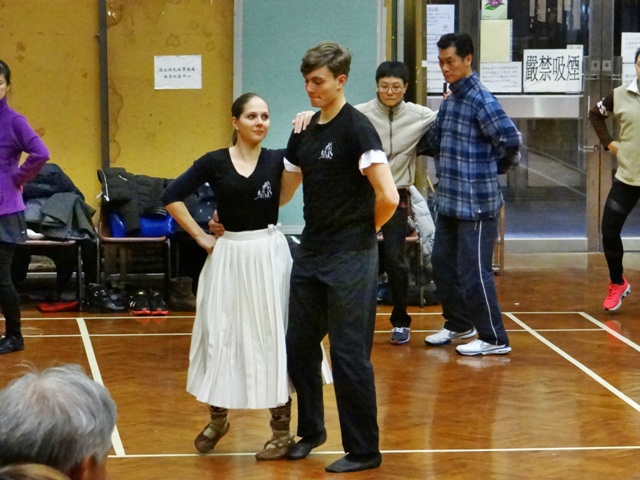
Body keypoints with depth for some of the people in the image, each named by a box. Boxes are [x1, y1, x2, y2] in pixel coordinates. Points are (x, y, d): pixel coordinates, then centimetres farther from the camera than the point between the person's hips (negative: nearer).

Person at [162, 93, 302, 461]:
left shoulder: (277, 159, 1)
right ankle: (218, 420, 29)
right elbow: (172, 197, 1)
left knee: (272, 338, 4)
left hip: (270, 254, 0)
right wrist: (200, 237, -2)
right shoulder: (215, 162, -2)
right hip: (229, 256, 0)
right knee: (221, 337, 8)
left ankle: (282, 431, 12)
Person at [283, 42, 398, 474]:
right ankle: (310, 430, 32)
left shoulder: (356, 128, -14)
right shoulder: (305, 130, 10)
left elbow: (388, 197, -21)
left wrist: (363, 232, -4)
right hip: (310, 254, 8)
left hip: (350, 259, -8)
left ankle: (364, 451, 9)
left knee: (350, 355, -2)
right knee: (299, 347, 13)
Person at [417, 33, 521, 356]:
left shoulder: (480, 100, -14)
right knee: (443, 265, 17)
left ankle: (494, 339, 6)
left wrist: (494, 167, -7)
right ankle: (459, 324, 35)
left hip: (476, 204, -9)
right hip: (449, 202, 9)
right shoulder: (449, 101, 12)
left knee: (474, 272, -4)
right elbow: (434, 142, 21)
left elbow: (510, 139, -22)